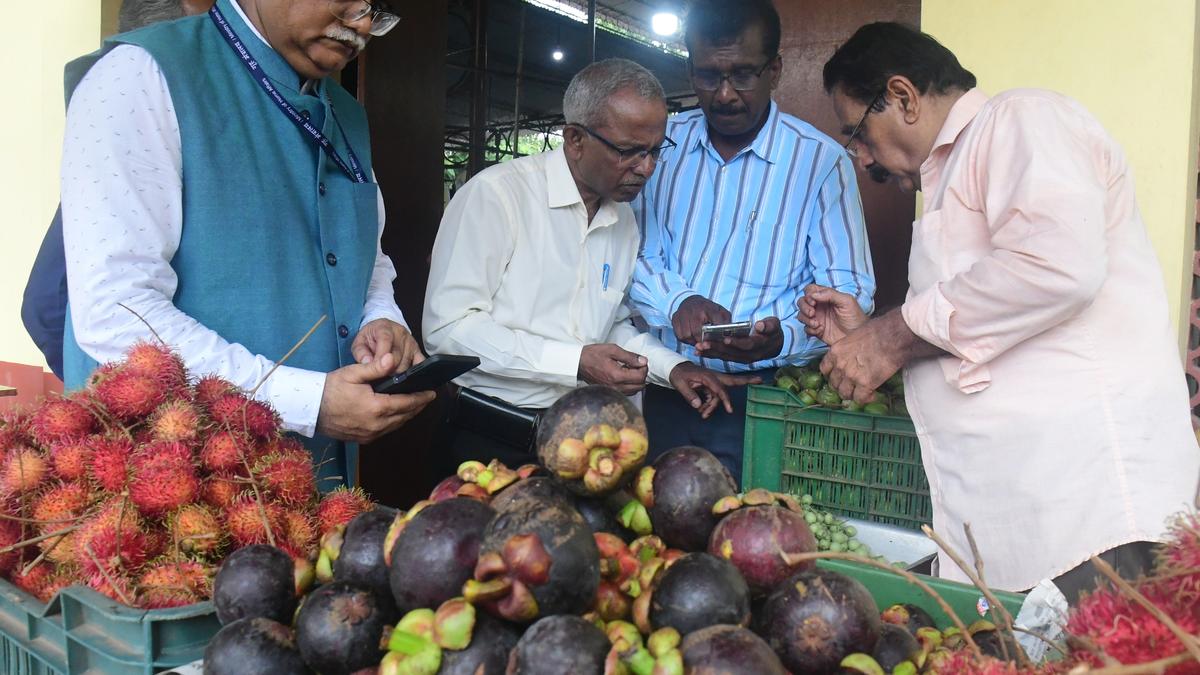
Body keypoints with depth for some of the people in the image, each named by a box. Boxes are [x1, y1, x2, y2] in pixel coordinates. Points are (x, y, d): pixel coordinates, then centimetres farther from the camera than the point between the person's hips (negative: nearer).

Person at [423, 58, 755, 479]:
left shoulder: (624, 219, 10)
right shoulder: (495, 194, -14)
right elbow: (447, 327, -19)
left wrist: (672, 366, 3)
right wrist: (575, 362, -22)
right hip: (491, 444, -6)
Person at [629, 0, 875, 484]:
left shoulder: (821, 161, -5)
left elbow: (849, 290, -7)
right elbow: (633, 253, 3)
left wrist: (783, 336, -27)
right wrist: (676, 301, -17)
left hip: (755, 399, -3)